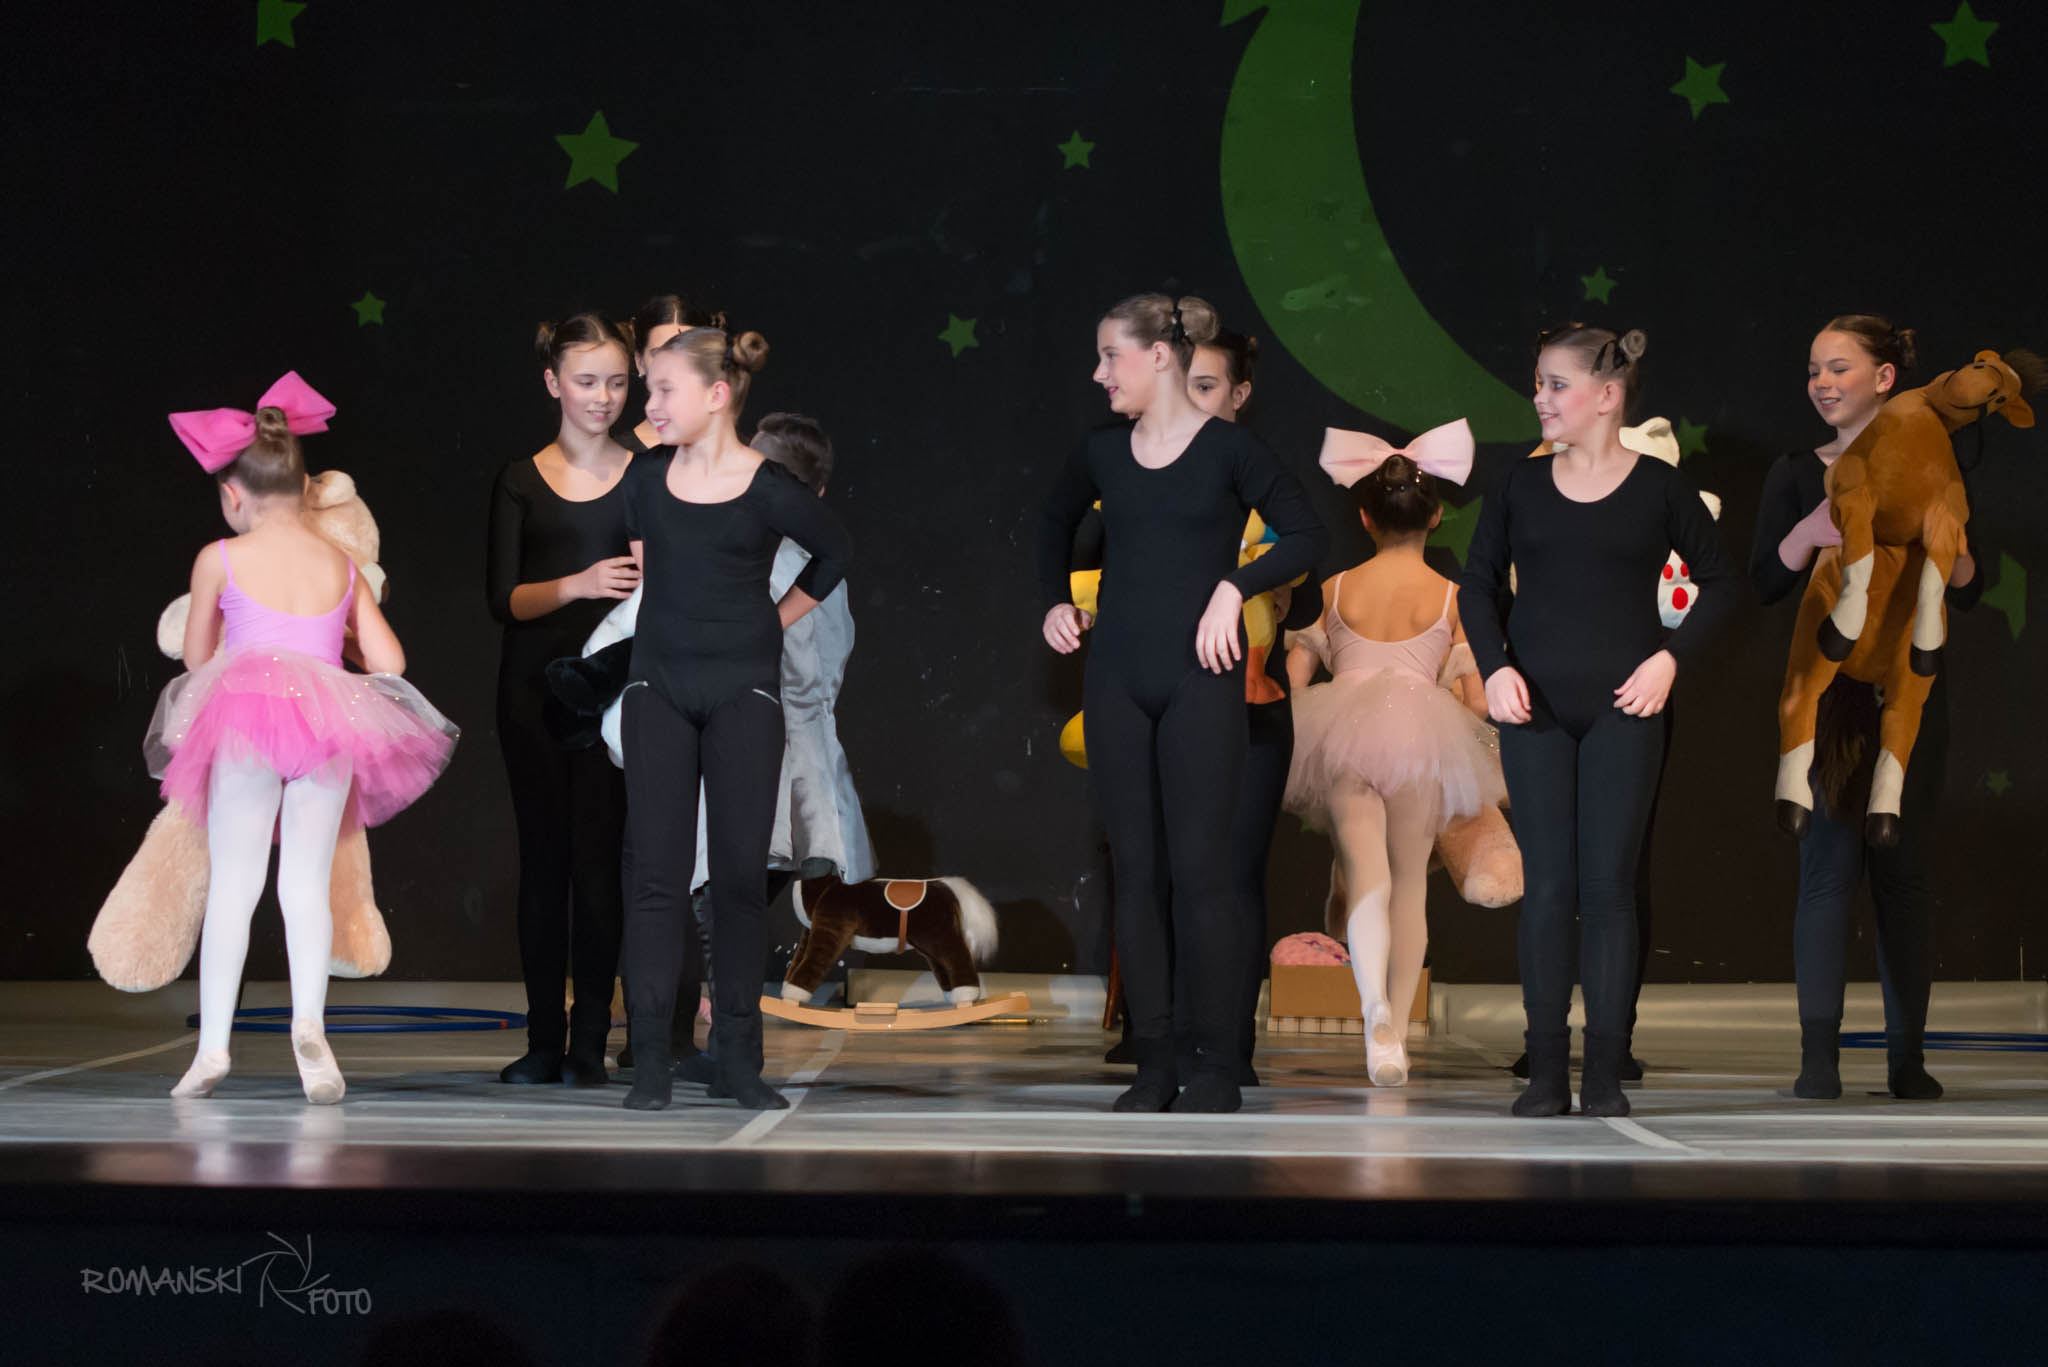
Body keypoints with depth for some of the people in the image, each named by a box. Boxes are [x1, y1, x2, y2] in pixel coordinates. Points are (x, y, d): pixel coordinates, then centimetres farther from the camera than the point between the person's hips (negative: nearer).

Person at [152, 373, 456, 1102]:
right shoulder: (342, 564, 14)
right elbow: (389, 664, 10)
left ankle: (213, 1043, -1)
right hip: (333, 724, 2)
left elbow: (196, 662, 15)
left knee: (233, 883, 3)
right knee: (307, 884, 5)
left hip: (247, 713, -2)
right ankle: (309, 1021, -15)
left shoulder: (221, 559, 7)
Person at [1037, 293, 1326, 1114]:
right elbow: (1056, 523, 28)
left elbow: (1303, 538, -2)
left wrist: (1234, 587, -13)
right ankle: (1153, 1065, 9)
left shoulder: (1227, 450, -5)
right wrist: (1053, 601, 16)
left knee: (1199, 868, -5)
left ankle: (1217, 1064, 4)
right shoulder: (1101, 454, 8)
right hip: (1118, 677, 4)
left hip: (1200, 679, -4)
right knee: (1136, 872, 4)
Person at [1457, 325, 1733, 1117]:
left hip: (1624, 705, -2)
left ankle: (1604, 1072, 2)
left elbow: (1717, 585, 8)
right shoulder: (1520, 487, 7)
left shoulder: (1660, 488, 2)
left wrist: (1671, 658, -5)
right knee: (1547, 884, 0)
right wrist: (1494, 668, -3)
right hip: (1534, 705, 2)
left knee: (1608, 881, -3)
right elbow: (1477, 585, 12)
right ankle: (1546, 1071, 4)